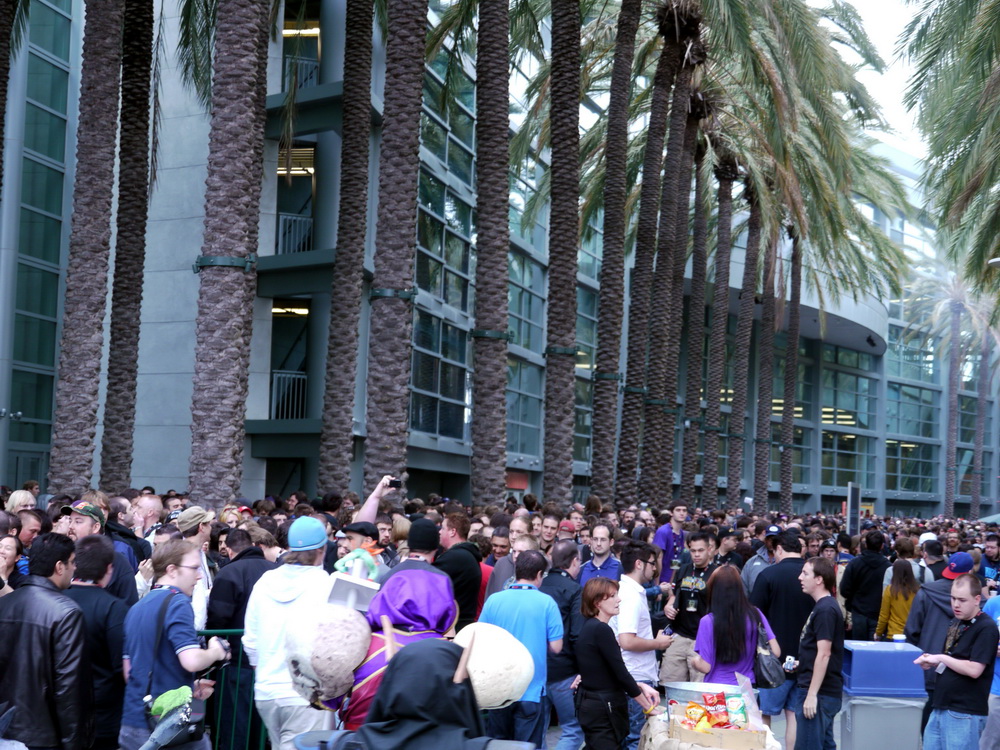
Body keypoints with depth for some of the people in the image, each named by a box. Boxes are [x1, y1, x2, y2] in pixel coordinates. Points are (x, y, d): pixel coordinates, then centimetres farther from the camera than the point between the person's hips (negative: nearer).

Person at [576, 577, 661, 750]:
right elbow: (620, 673, -16)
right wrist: (648, 707, -6)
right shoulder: (602, 630, -17)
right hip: (604, 708, -10)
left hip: (589, 703, 10)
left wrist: (641, 686, 6)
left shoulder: (589, 627, 11)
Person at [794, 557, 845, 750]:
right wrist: (800, 663, 16)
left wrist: (811, 694, -23)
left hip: (819, 691, -10)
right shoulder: (823, 606, 14)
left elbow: (824, 654, -22)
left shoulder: (825, 609, -17)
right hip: (824, 691, 10)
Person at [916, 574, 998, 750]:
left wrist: (941, 658, -13)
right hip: (940, 708, 8)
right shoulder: (955, 623, 12)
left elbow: (974, 670, -20)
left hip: (965, 714, -8)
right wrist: (931, 662, 1)